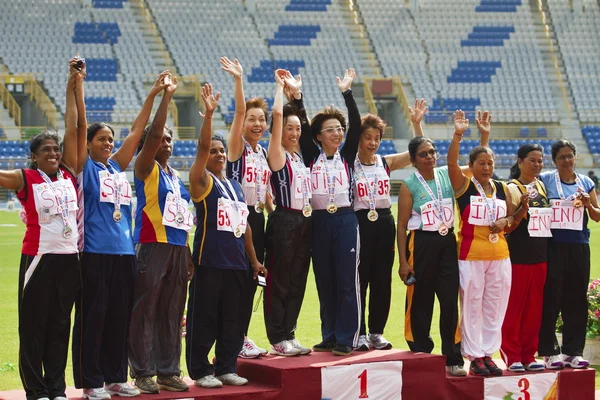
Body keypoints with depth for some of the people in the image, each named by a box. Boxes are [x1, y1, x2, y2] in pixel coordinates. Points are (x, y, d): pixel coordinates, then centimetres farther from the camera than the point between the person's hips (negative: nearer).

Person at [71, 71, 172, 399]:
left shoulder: (117, 167, 15)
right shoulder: (85, 168, 0)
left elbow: (135, 132, 16)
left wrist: (153, 95, 13)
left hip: (124, 252, 6)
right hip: (95, 252, -6)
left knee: (120, 317, 9)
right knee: (92, 317, -3)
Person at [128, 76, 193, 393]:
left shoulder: (174, 174, 19)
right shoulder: (146, 168, -2)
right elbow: (152, 134, -18)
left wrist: (188, 251, 17)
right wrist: (166, 97, -17)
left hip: (177, 247, 7)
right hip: (152, 246, -7)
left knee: (172, 313, 9)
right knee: (145, 311, -5)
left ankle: (169, 371, 14)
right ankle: (143, 373, -1)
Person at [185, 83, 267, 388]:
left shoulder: (236, 186, 16)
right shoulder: (202, 180, -2)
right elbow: (202, 147, -18)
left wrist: (253, 259, 17)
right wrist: (209, 113, -28)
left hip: (236, 262, 6)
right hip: (209, 262, -6)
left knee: (232, 319, 9)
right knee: (203, 318, -2)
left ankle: (226, 368, 17)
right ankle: (200, 370, 5)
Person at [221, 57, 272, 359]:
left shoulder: (264, 153, 13)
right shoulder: (237, 147, -7)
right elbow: (239, 111, -22)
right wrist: (238, 80, -30)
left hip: (257, 219, 7)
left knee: (251, 280, 9)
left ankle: (241, 337, 16)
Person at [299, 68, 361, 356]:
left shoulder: (347, 156, 6)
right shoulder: (311, 157, 6)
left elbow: (356, 125, -3)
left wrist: (347, 93, -7)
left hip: (345, 221, -1)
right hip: (319, 222, 1)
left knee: (347, 281, -3)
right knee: (324, 282, 7)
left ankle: (346, 338, 1)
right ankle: (329, 336, 14)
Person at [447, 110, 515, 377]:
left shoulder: (503, 189, 10)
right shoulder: (463, 185, -2)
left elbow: (512, 217, 17)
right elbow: (451, 162, -19)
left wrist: (505, 222, -7)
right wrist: (458, 135, -31)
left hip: (499, 254, 4)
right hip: (471, 254, -4)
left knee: (495, 307, 7)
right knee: (472, 307, -1)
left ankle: (488, 353, 16)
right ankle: (475, 356, 5)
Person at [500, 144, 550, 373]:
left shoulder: (541, 186, 12)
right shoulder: (513, 188, -7)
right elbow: (508, 226, -11)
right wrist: (523, 207, -26)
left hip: (540, 255, 6)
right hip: (518, 256, -6)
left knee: (535, 307, 7)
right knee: (514, 306, -2)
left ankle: (528, 355, 14)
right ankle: (511, 356, 5)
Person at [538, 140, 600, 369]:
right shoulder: (545, 180, 1)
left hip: (578, 247, 3)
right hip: (553, 246, -3)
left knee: (576, 299, 5)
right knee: (551, 298, -3)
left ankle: (574, 350, 12)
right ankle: (549, 351, 3)